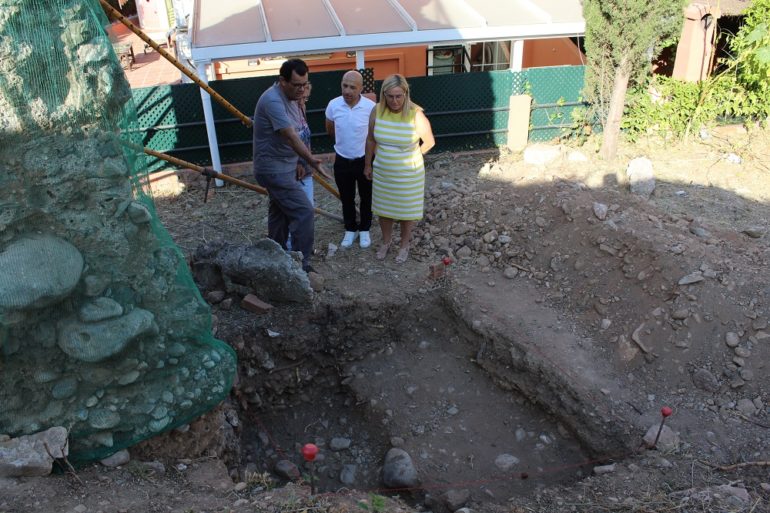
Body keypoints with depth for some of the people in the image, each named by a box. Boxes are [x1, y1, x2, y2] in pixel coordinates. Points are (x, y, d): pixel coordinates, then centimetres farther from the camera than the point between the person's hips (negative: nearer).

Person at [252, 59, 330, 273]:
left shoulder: (290, 98, 9)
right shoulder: (273, 100, -23)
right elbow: (290, 136, -33)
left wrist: (296, 163, 17)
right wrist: (311, 160, -41)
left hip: (283, 166, 10)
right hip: (274, 168, -10)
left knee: (280, 212, 16)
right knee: (304, 211, -13)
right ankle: (302, 266, -6)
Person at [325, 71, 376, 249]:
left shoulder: (371, 107, -19)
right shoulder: (333, 105, -12)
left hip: (365, 160, -2)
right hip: (342, 161, 2)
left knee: (366, 197, 15)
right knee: (346, 198, 16)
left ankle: (364, 229, 34)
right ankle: (350, 229, 35)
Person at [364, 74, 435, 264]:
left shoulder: (415, 114, -22)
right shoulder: (377, 111, -12)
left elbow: (429, 142, -7)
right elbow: (370, 140, 3)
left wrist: (411, 156, 6)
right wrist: (368, 164, 11)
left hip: (408, 174, -3)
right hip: (382, 173, 3)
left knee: (406, 211, 15)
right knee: (383, 209, 19)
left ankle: (404, 245, 37)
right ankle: (386, 241, 43)